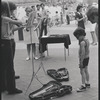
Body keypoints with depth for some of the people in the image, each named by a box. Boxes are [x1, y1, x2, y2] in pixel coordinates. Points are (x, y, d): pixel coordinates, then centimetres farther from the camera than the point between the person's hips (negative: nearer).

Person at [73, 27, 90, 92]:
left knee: (82, 72, -1)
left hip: (83, 58, -9)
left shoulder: (82, 43, -24)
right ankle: (87, 83, 31)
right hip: (87, 57, 9)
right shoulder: (87, 40, 5)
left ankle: (83, 86, 7)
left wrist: (81, 62, -23)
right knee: (86, 70, 19)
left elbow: (83, 53, -26)